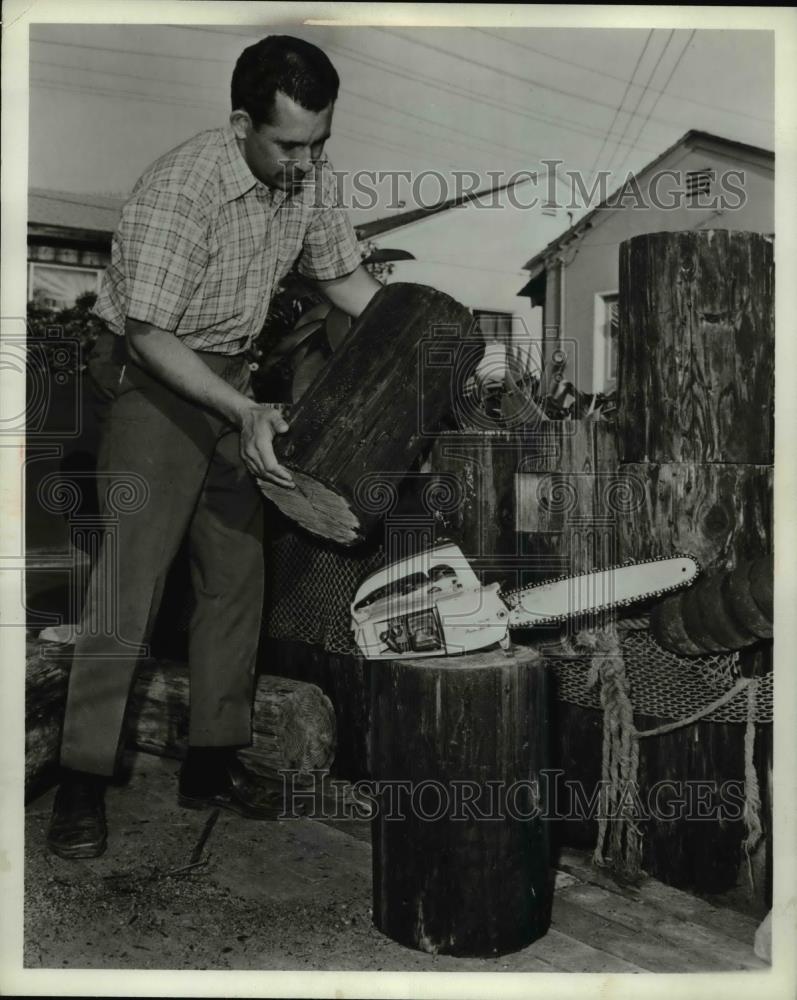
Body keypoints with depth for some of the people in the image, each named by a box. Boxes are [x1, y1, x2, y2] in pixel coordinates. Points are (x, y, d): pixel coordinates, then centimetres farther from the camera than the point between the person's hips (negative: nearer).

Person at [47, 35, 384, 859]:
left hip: (231, 377, 7)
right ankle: (82, 783, 3)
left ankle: (211, 760, 18)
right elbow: (149, 334, -23)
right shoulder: (178, 190, -24)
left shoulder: (311, 180, -4)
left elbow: (346, 279, 9)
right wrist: (244, 412, -30)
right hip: (154, 378, -6)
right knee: (129, 582, -9)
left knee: (239, 575, 6)